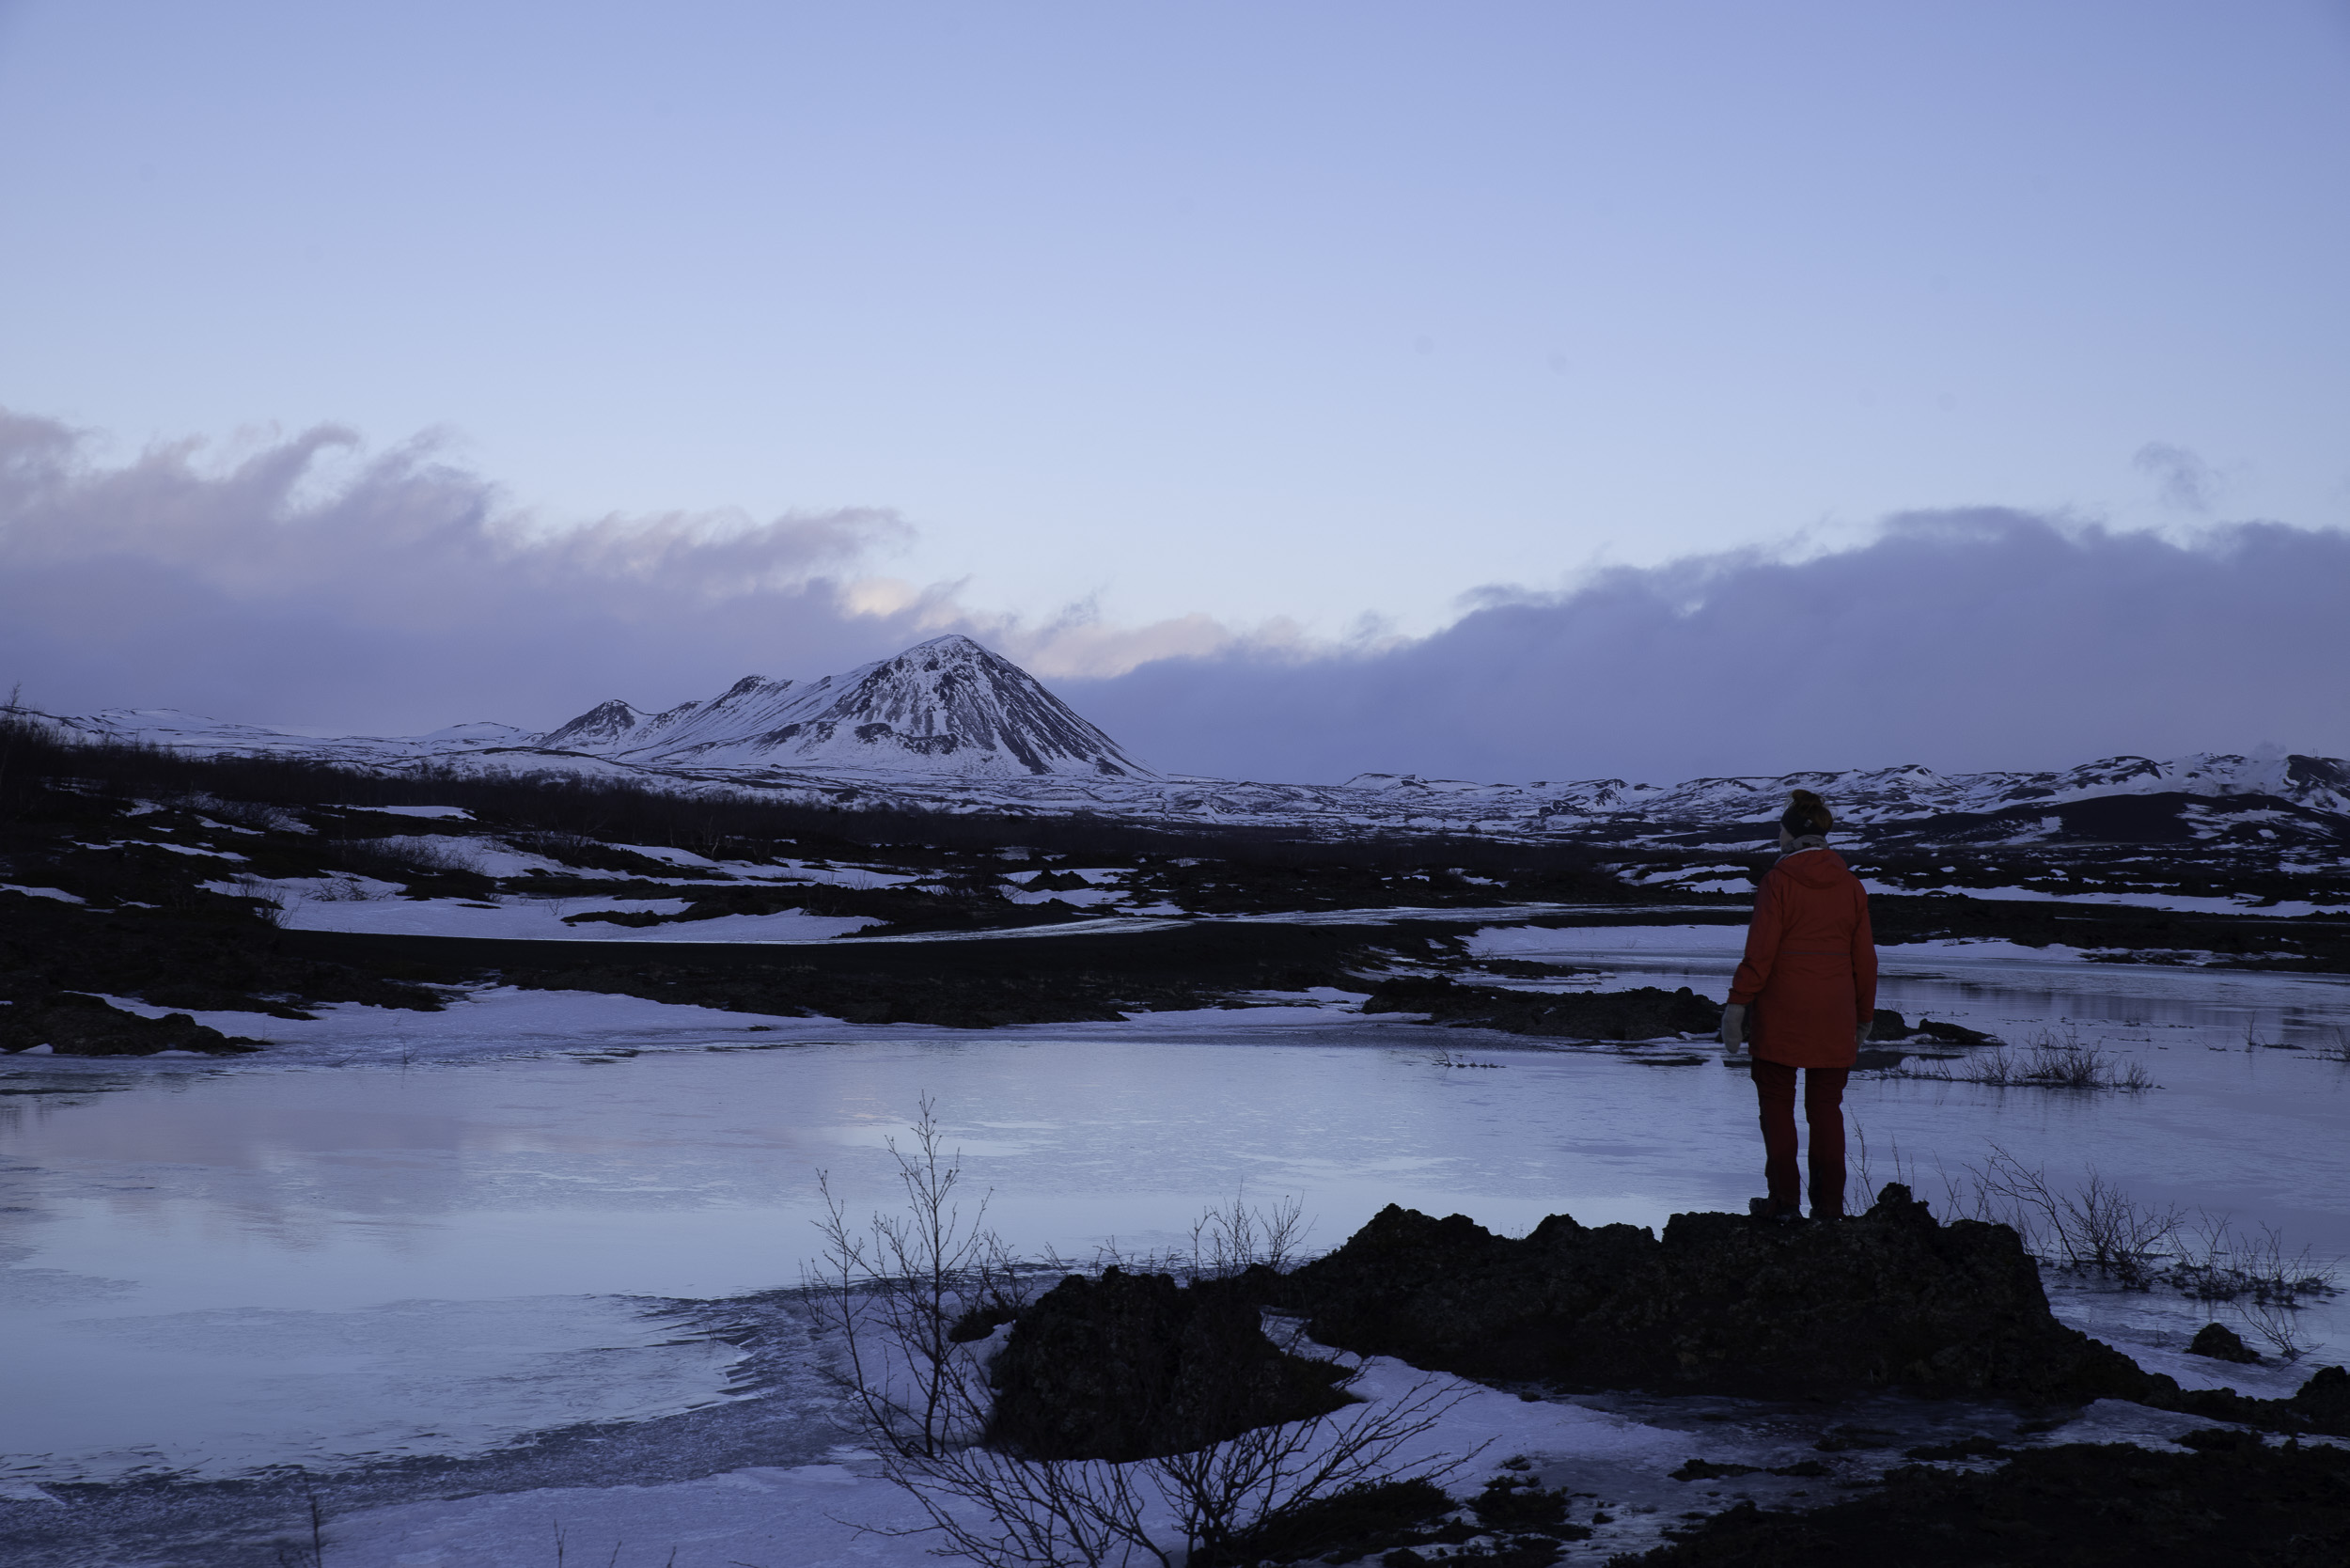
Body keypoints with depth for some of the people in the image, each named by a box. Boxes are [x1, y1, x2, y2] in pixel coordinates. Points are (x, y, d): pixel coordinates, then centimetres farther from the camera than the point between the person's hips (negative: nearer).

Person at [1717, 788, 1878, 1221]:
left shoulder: (1779, 881, -9)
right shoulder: (1850, 884, 5)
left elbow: (1760, 953, -13)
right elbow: (1864, 958, 8)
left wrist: (1738, 1005, -9)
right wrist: (1863, 1018, 16)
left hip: (1781, 1014, -4)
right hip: (1834, 1016, 4)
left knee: (1777, 1106, 6)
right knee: (1826, 1108, 9)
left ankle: (1784, 1199, 7)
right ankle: (1829, 1204, 10)